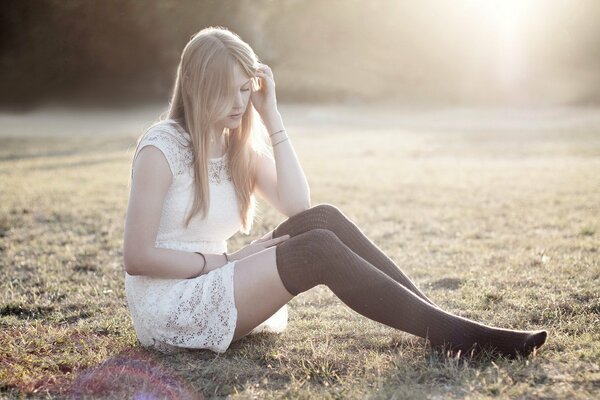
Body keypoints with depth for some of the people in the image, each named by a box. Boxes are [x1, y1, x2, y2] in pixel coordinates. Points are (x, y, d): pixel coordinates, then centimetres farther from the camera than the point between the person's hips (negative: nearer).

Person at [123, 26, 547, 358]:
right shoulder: (162, 146, -15)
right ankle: (452, 334, -24)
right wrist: (221, 262, -16)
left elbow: (298, 206, -8)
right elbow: (137, 257, -17)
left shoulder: (239, 142, 7)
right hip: (169, 308, -7)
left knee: (322, 220, -15)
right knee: (318, 250, -25)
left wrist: (271, 117, -8)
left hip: (214, 289, 7)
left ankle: (440, 319, -15)